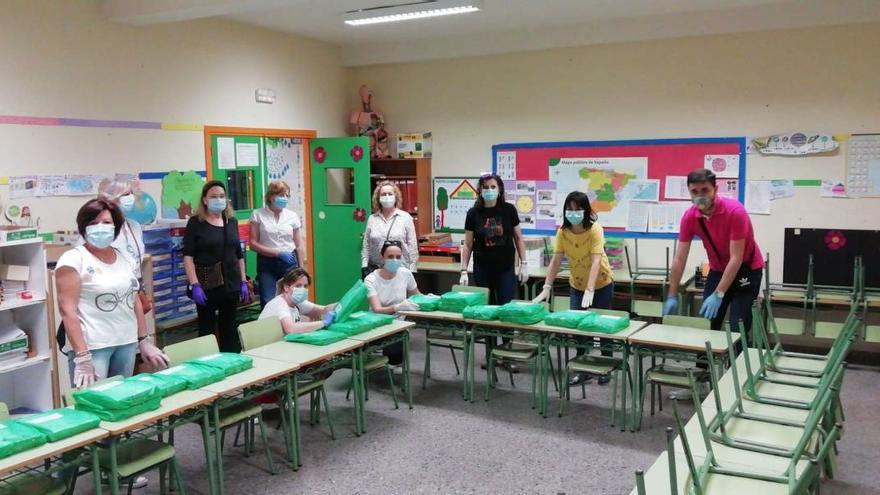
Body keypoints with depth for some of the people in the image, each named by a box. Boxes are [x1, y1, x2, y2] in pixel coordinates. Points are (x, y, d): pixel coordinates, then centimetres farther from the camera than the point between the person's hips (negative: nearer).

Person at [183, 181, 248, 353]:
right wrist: (194, 285, -18)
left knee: (230, 329, 11)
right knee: (206, 329, 2)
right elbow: (188, 256, -10)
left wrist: (243, 281, 10)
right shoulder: (195, 223, -5)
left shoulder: (232, 221, 9)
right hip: (206, 284, -4)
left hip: (231, 283, 4)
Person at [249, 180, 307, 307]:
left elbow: (299, 246, 8)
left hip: (289, 262, 2)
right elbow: (253, 243, -5)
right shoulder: (258, 214, -2)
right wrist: (278, 252, -14)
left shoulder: (293, 216, 3)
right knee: (268, 304, -6)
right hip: (267, 264, -2)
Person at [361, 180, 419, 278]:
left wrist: (411, 271, -4)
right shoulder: (372, 219, 9)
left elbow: (412, 246, 1)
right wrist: (364, 267, 1)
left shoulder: (405, 217, 2)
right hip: (376, 269, 2)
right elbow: (366, 246, 9)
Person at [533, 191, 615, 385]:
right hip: (576, 285, 3)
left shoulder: (595, 230, -24)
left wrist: (589, 291, -43)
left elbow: (596, 261, -33)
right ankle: (583, 369, 12)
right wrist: (547, 288, -22)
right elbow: (556, 261, -13)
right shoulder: (563, 232, -12)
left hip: (601, 284, -3)